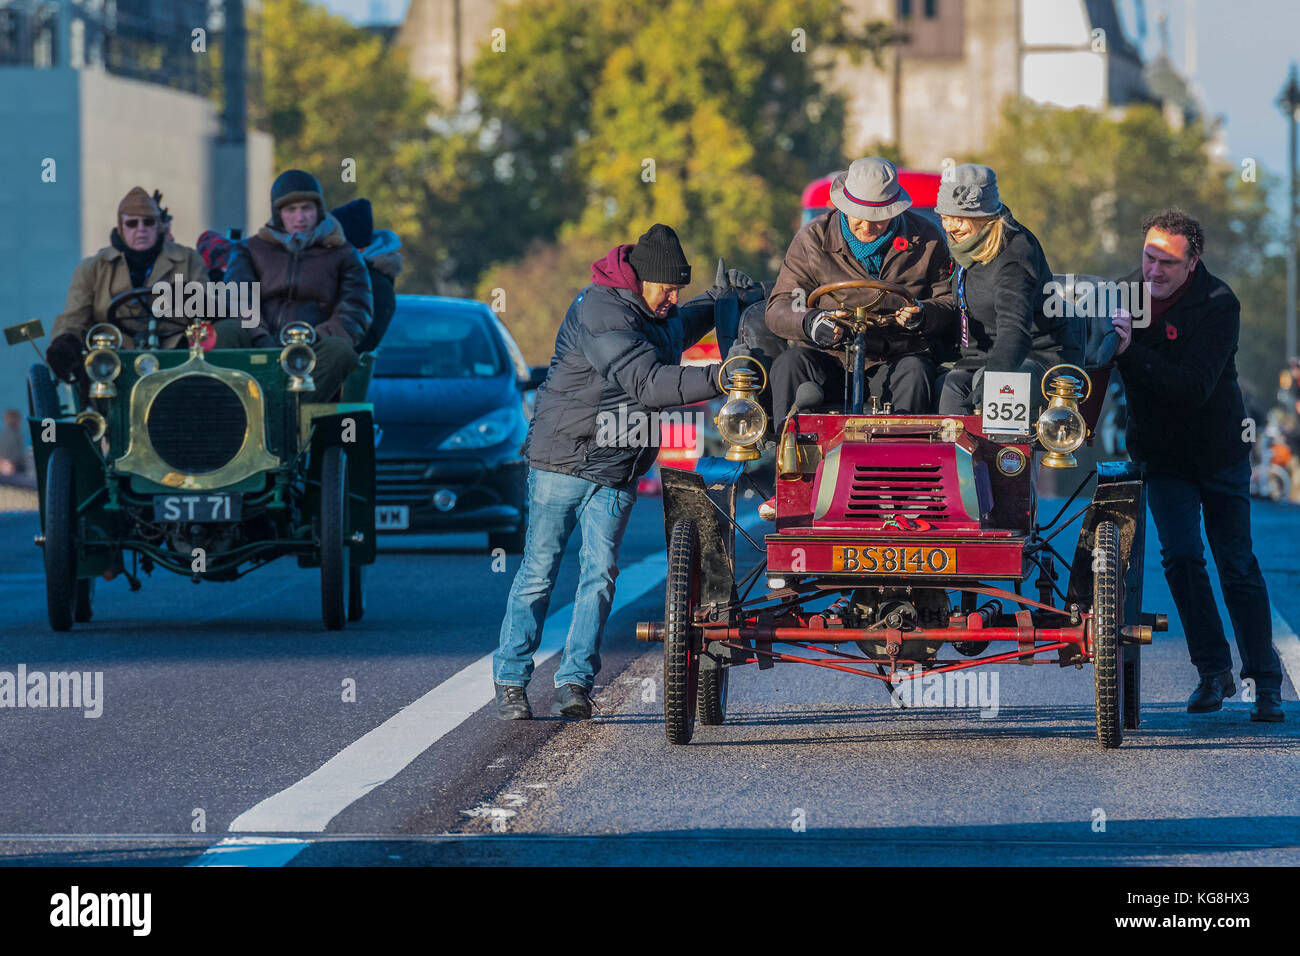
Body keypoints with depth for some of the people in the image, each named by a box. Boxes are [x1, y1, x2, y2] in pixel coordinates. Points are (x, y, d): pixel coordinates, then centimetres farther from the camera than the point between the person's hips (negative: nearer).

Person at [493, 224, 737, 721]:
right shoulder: (600, 314, -20)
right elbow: (646, 383, -31)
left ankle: (574, 684, -5)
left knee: (599, 574, -5)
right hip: (562, 462, -7)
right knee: (538, 573, 0)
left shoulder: (654, 318, 10)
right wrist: (719, 378, -37)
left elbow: (681, 324, 38)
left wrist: (723, 299, 23)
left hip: (614, 472, 7)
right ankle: (510, 683, 7)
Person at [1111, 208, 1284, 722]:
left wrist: (1133, 352, -40)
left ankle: (1265, 681, 8)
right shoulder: (1129, 290, -4)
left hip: (1218, 450, -3)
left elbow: (1195, 386, -31)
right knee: (1180, 556, -8)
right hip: (1161, 453, 3)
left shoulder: (1218, 305, -20)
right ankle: (1213, 673, 3)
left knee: (1237, 565, -1)